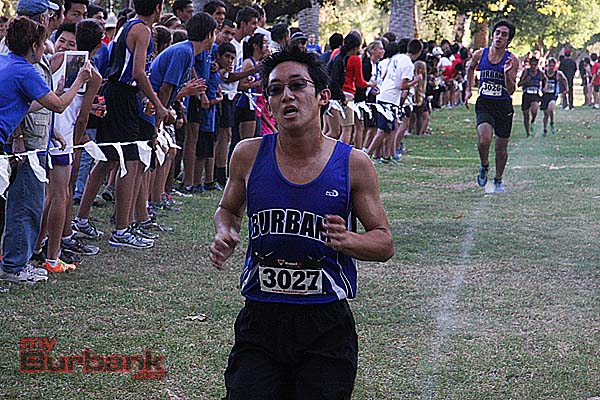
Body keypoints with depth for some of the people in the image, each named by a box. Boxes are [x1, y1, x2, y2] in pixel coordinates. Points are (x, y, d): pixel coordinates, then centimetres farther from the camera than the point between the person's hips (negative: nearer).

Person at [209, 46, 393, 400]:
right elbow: (228, 209, 19)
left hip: (327, 327, -1)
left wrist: (346, 241, -18)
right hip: (260, 323, 1)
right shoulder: (249, 155, 1)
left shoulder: (354, 164, -4)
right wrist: (225, 236, -3)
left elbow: (385, 243, 2)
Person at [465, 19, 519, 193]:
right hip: (484, 105, 0)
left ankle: (498, 180, 33)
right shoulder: (479, 54, -1)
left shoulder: (512, 60, -8)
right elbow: (470, 68, 23)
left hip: (504, 107, 0)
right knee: (484, 138, -24)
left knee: (501, 148, 10)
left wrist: (507, 73, -27)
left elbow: (511, 90, -12)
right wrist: (469, 90, 18)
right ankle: (484, 166, 6)